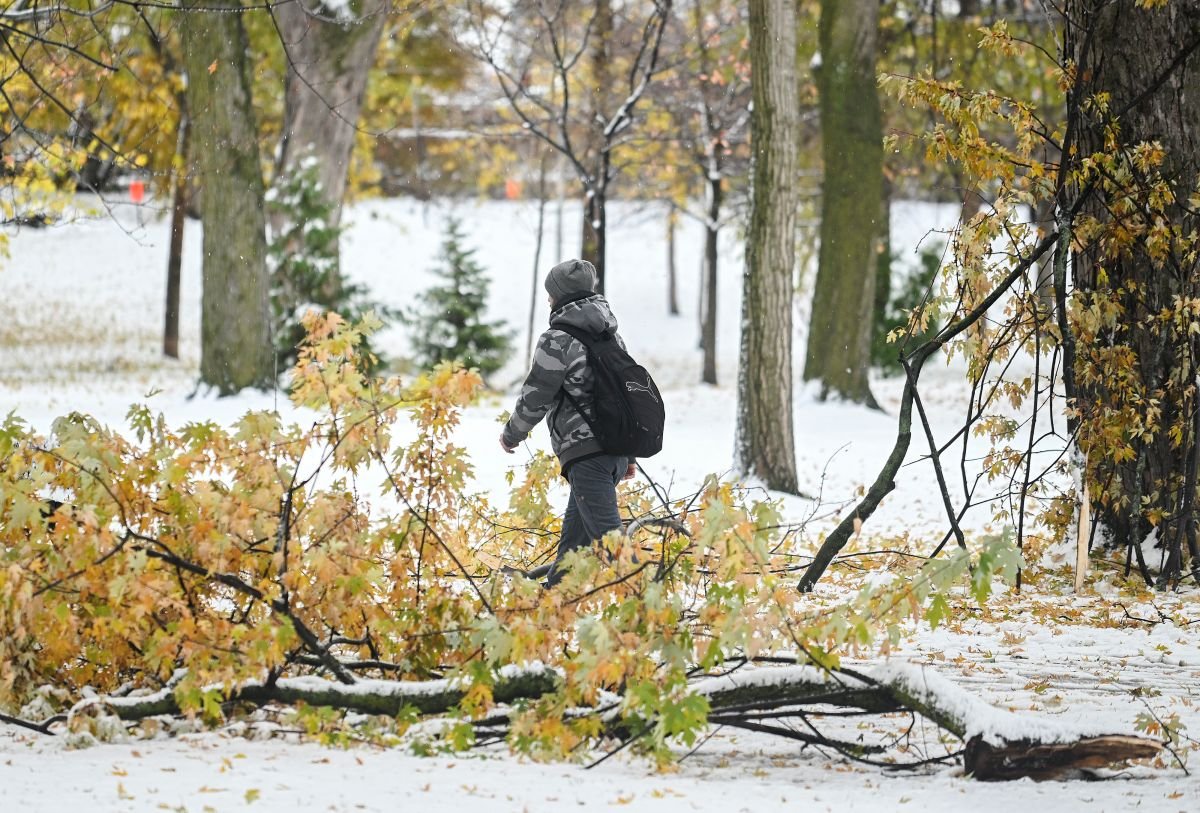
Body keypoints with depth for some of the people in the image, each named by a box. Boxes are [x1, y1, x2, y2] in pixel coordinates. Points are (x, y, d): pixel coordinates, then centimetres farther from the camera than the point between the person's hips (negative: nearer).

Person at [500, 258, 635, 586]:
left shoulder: (557, 339, -6)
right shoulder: (611, 336, 19)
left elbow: (535, 396, -5)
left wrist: (512, 434, 14)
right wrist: (628, 453, 29)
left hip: (585, 453, -9)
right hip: (617, 453, 9)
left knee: (607, 534, -15)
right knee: (574, 533, 20)